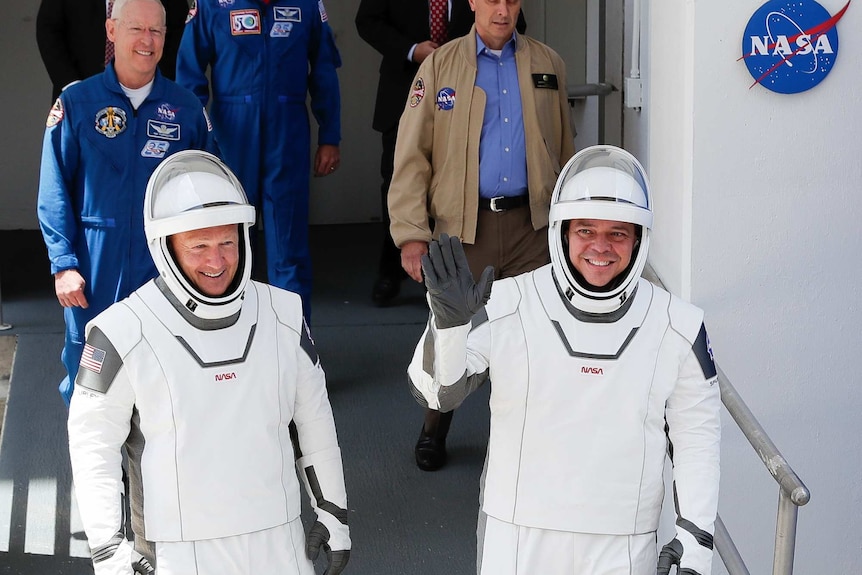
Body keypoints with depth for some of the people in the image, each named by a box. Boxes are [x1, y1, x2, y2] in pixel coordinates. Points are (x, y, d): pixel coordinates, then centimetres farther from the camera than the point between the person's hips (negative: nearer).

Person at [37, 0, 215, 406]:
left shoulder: (186, 107, 4)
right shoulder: (76, 103, 0)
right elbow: (54, 193, -1)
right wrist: (63, 263, -9)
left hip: (166, 270, 1)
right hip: (95, 275, -1)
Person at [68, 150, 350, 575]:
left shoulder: (283, 317, 0)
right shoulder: (124, 335, -13)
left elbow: (314, 416, 10)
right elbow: (92, 443, -7)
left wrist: (332, 512, 13)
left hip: (279, 539, 4)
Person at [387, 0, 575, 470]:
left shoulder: (547, 64, 11)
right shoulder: (440, 65, 3)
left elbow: (563, 150, 15)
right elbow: (411, 154, -1)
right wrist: (411, 233, -8)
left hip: (532, 224, 2)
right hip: (464, 225, -1)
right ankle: (433, 432, 29)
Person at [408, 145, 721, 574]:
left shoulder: (679, 329, -2)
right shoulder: (507, 307, -8)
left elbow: (696, 437, 6)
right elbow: (436, 392, -12)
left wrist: (695, 537, 1)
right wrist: (450, 321, -30)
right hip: (517, 539, -1)